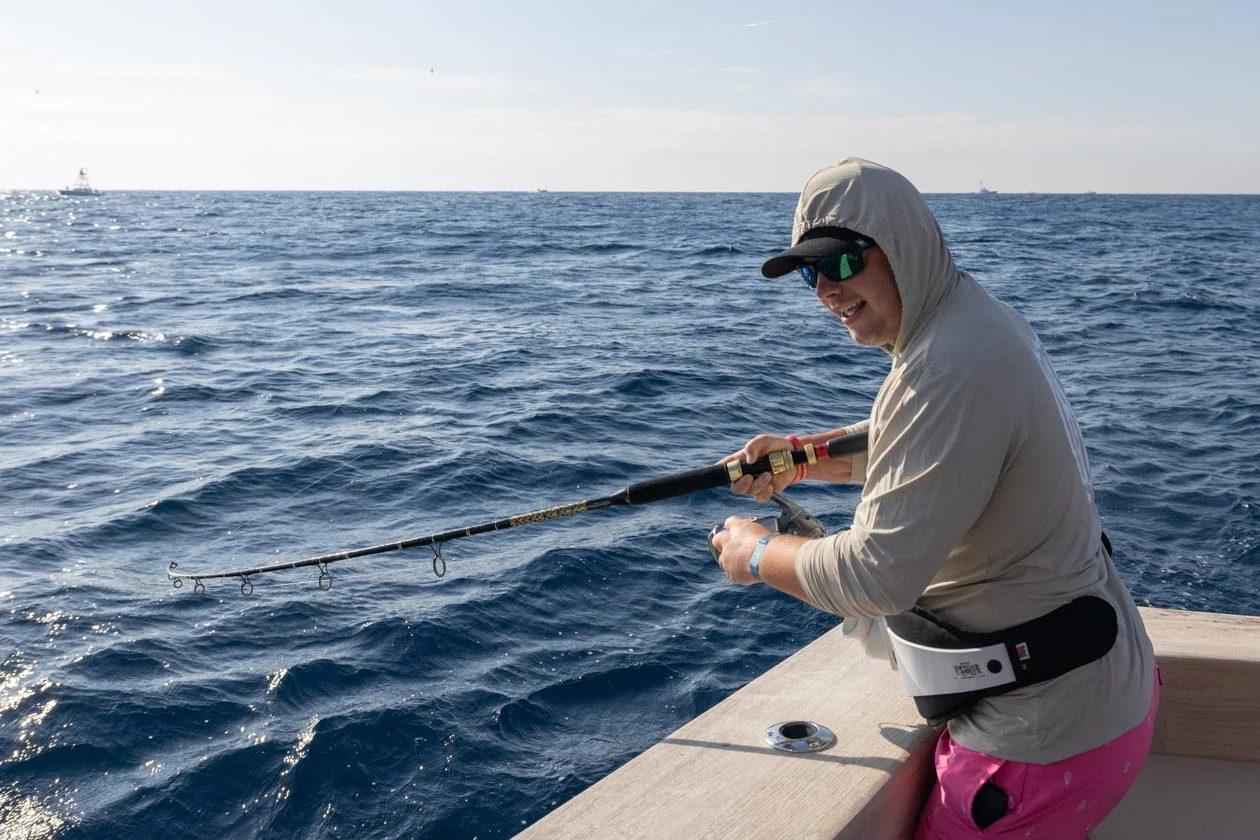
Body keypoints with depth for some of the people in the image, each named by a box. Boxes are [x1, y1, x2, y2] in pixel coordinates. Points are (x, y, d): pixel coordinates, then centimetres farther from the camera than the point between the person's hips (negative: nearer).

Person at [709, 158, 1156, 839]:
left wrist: (758, 555, -13)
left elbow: (878, 576, -30)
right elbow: (911, 448, 22)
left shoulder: (952, 371, -30)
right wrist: (798, 456, 9)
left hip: (1049, 733, -10)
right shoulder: (978, 317, 5)